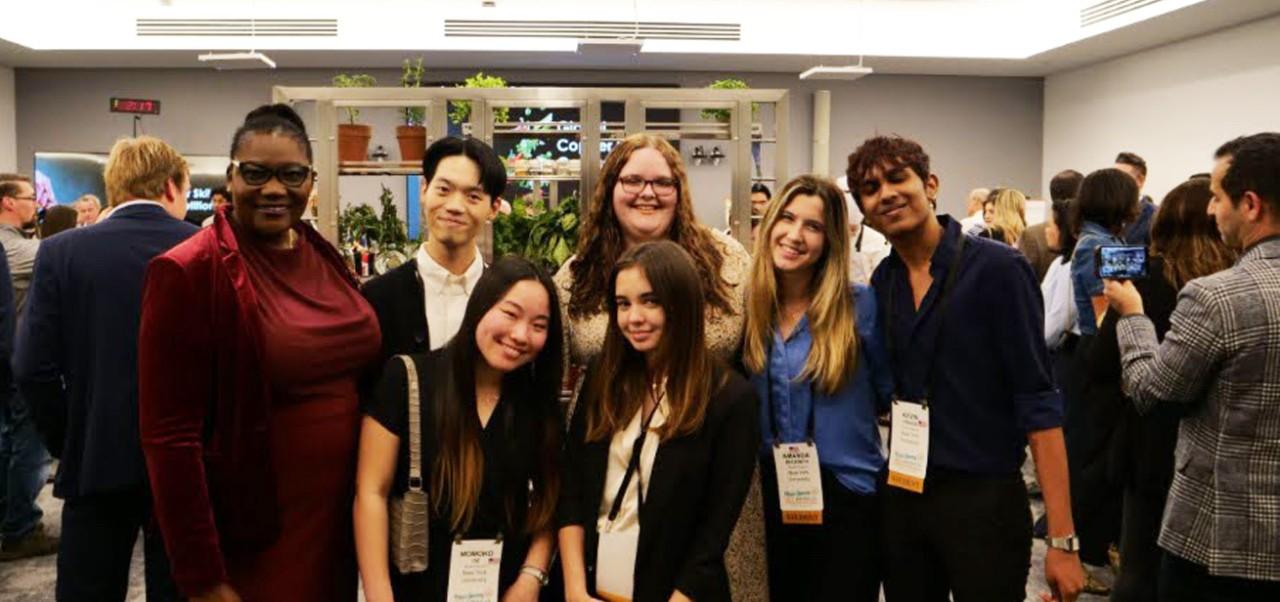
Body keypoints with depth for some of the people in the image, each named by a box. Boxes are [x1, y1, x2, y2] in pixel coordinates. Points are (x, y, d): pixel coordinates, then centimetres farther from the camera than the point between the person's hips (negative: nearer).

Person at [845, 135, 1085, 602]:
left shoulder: (997, 268, -12)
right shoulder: (883, 282, 3)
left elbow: (1037, 403, -13)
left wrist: (1062, 539, -16)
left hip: (984, 499, -4)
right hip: (900, 498, 5)